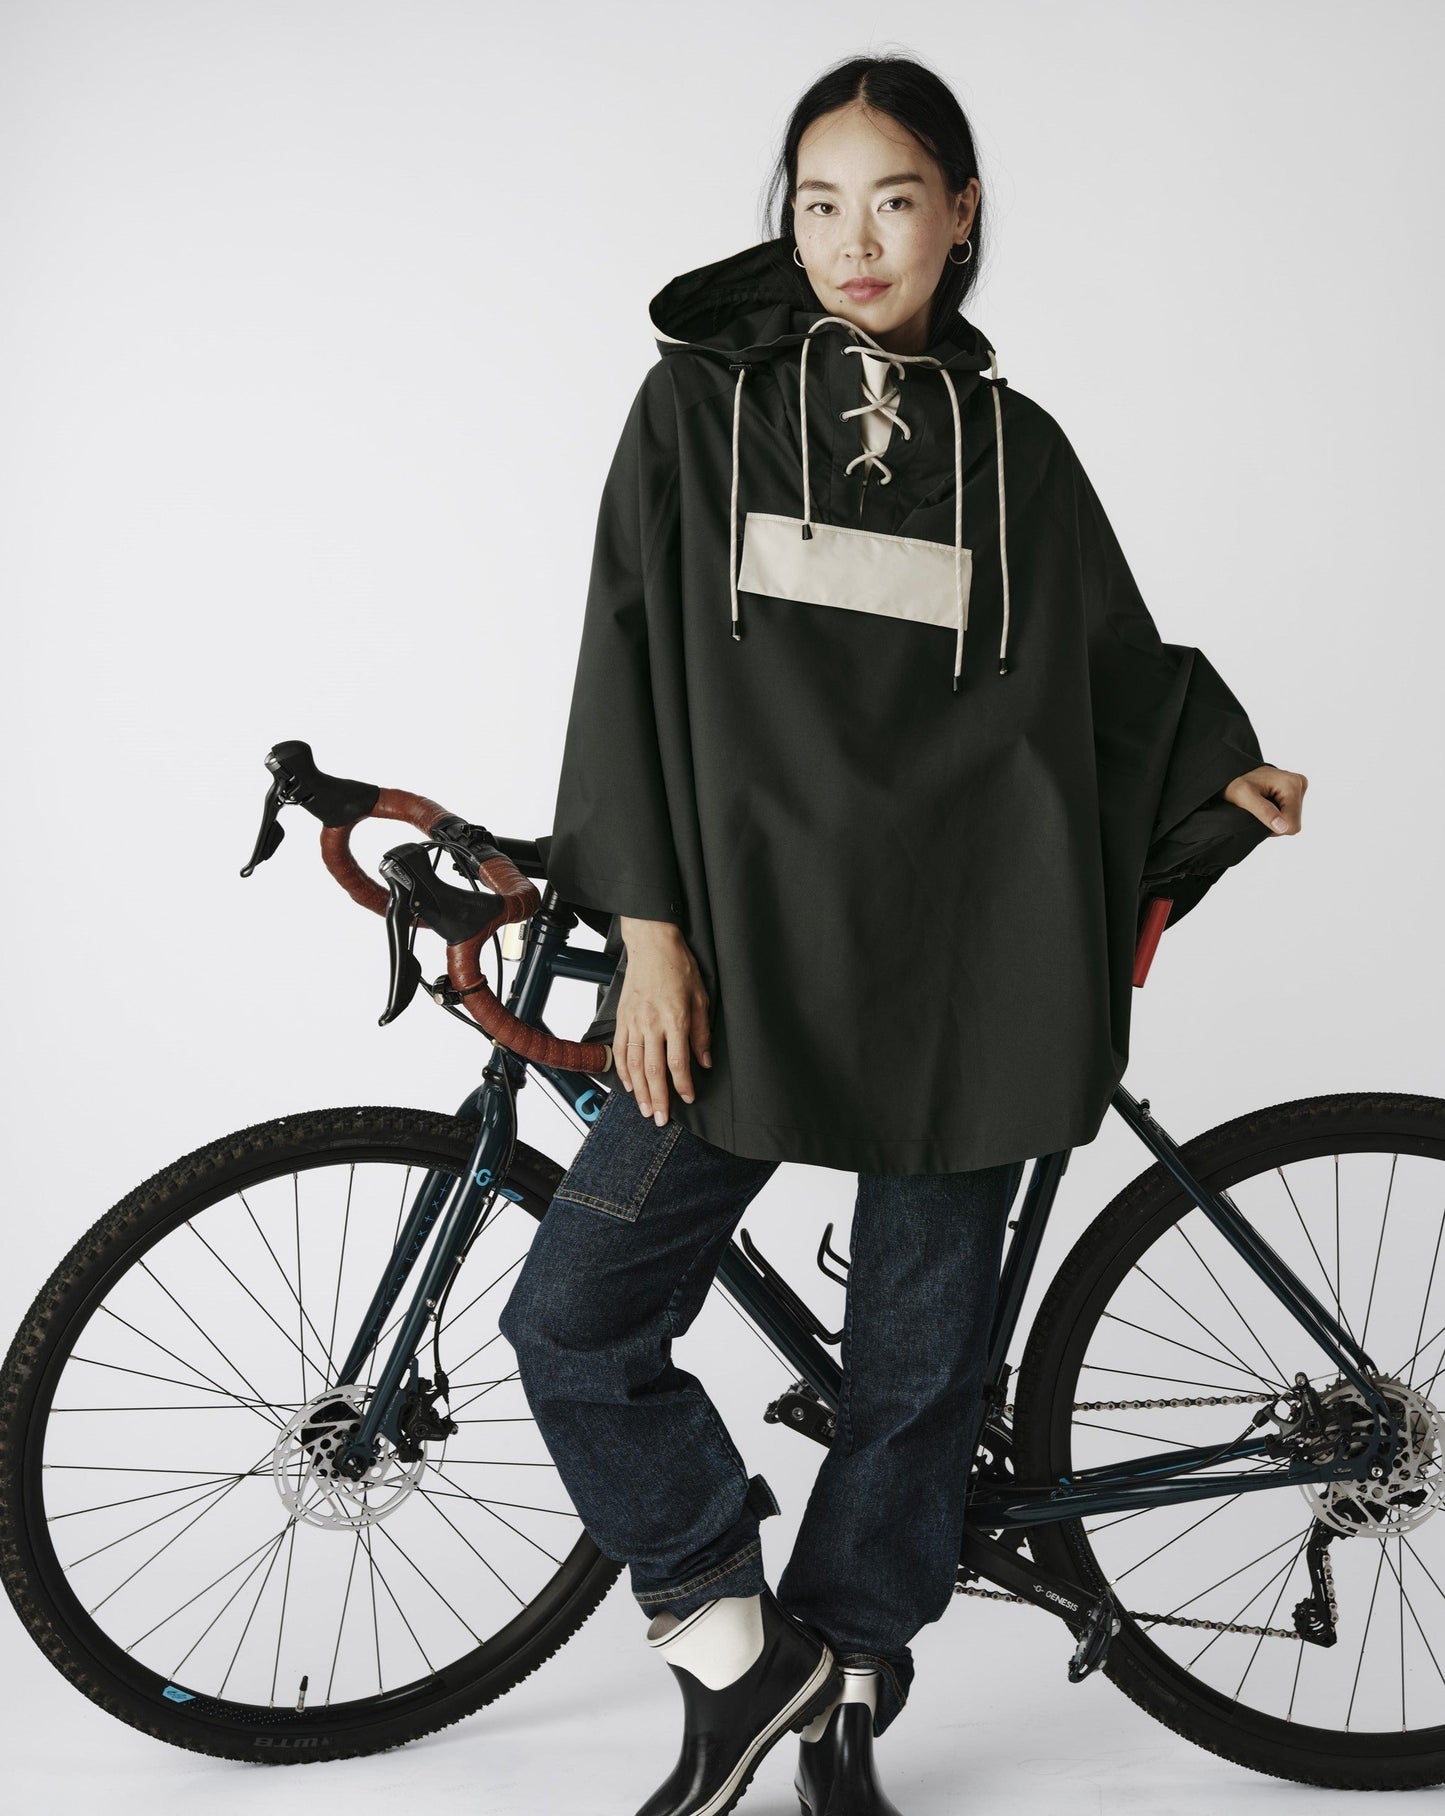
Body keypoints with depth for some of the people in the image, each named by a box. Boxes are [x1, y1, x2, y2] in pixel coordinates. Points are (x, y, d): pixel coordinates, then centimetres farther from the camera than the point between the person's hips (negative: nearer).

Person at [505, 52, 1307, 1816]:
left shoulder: (1016, 447, 10)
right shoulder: (700, 401, 6)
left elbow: (1112, 664, 18)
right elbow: (635, 659, 1)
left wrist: (1222, 768, -1)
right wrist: (648, 919, -8)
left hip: (961, 975, 1)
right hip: (748, 952, 0)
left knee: (919, 1362, 7)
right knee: (575, 1317, -8)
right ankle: (736, 1647, 13)